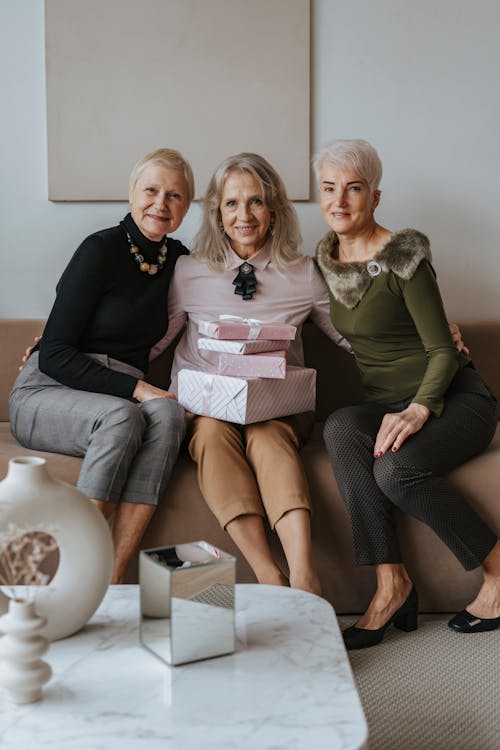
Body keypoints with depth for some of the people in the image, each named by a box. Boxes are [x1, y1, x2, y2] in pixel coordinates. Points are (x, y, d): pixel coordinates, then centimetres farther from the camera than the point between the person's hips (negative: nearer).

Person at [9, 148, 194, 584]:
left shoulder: (176, 258, 8)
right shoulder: (101, 249, -9)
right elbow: (53, 356, -14)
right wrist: (135, 388, -22)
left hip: (125, 398, 5)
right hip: (46, 394, -5)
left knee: (168, 414, -28)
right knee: (122, 417, -35)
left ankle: (115, 575, -33)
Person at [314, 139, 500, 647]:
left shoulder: (402, 256, -12)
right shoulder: (325, 257, 9)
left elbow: (442, 351, -15)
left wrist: (418, 409, -30)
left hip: (452, 398, -5)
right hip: (384, 404, 6)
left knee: (395, 468, -34)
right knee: (339, 427, -29)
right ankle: (390, 583, -28)